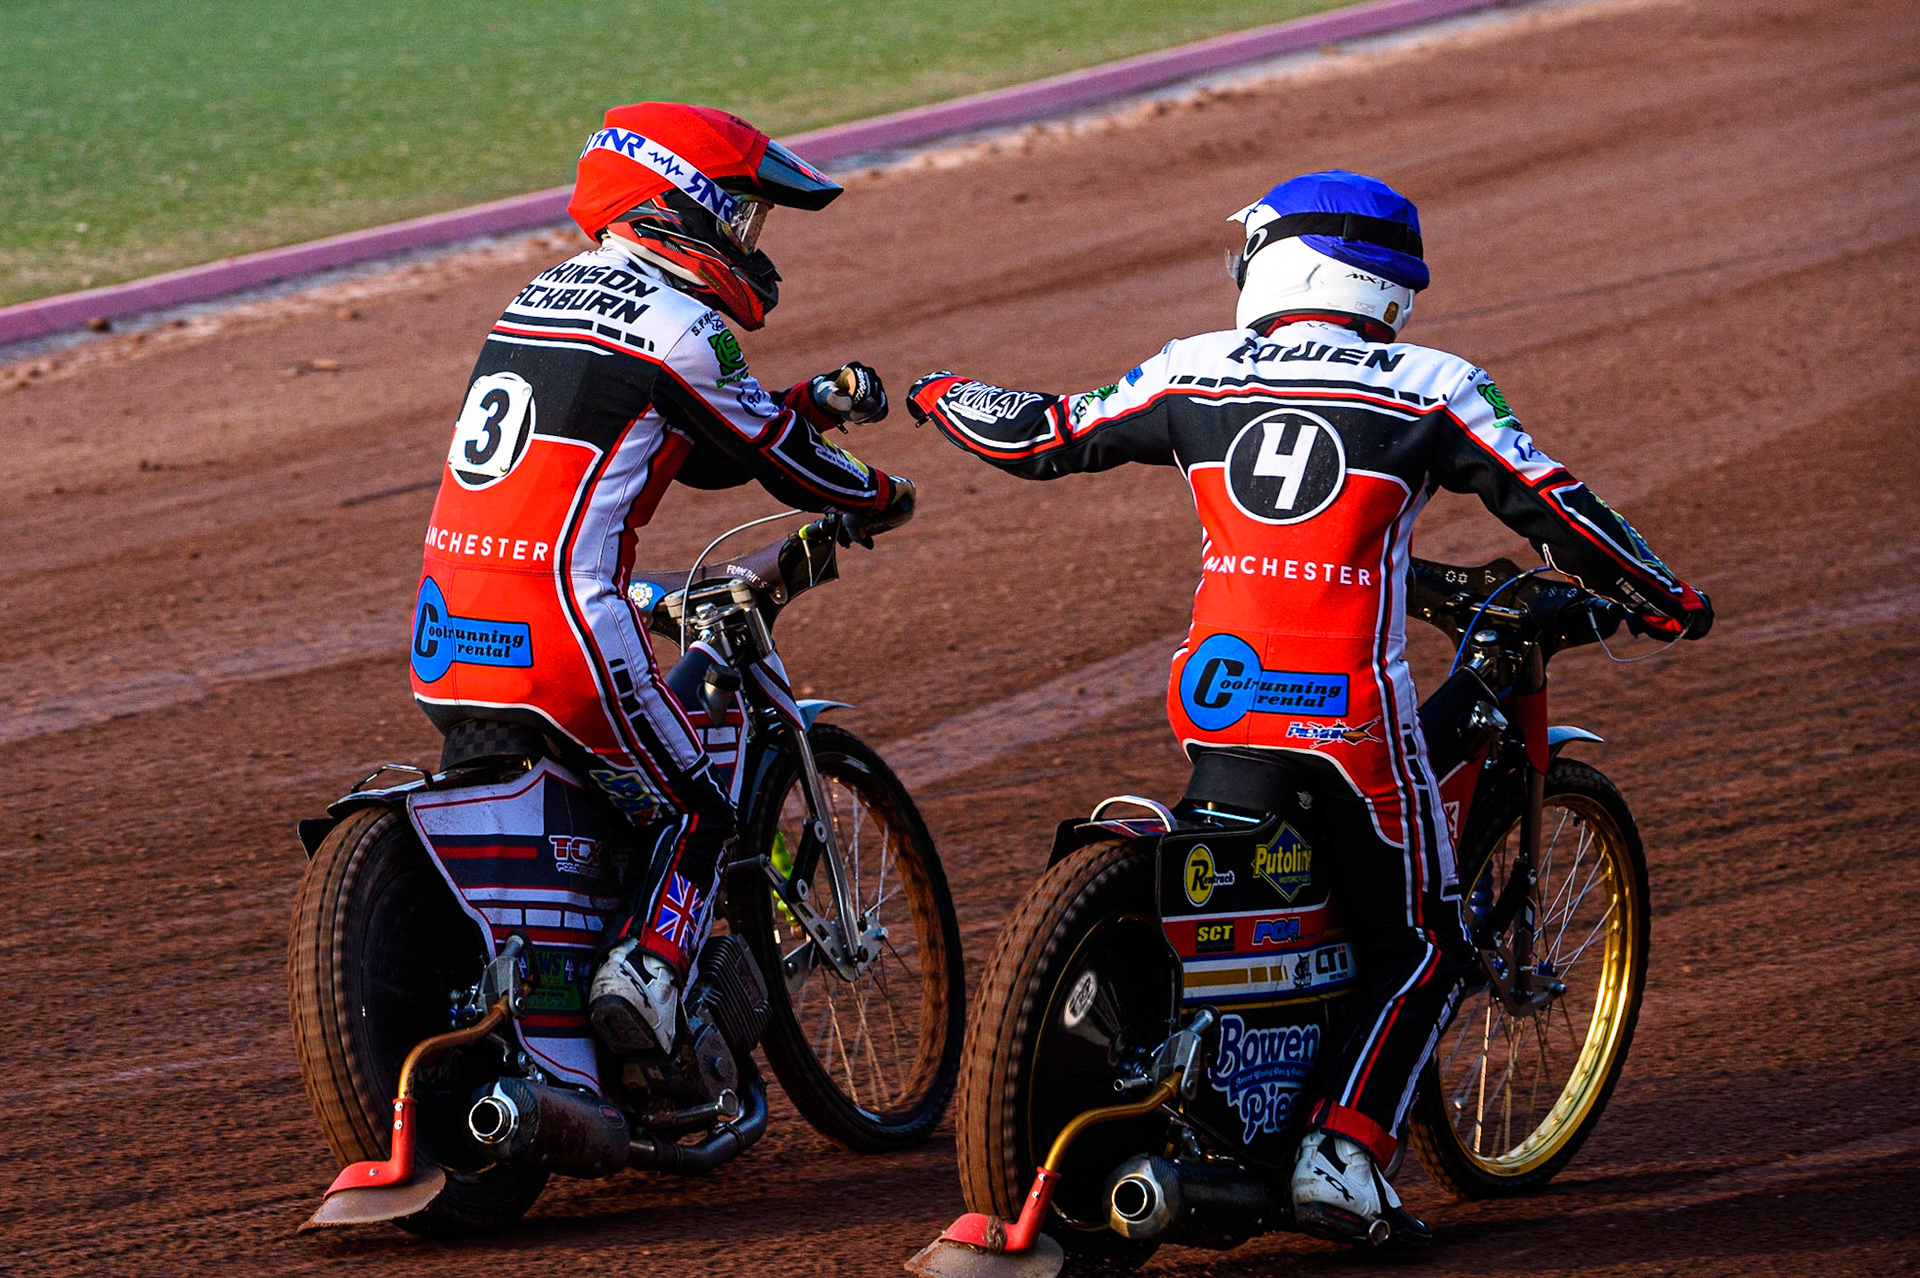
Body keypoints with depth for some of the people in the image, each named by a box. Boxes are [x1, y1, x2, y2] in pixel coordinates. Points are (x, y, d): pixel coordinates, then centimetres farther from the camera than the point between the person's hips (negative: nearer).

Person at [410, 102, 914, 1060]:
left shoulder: (542, 299, 20)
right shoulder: (678, 324, -7)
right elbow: (776, 457, 5)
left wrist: (819, 401, 26)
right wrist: (878, 497, 23)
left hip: (443, 649, 8)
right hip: (561, 628, -8)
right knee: (694, 813, 6)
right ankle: (649, 969, -16)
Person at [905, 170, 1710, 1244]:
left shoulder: (1195, 375, 6)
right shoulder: (1431, 390, -1)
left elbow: (1043, 438, 15)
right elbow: (1554, 509, 1)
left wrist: (948, 398, 35)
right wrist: (1665, 600, 16)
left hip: (1215, 701, 4)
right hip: (1350, 711, -4)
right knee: (1421, 942, 8)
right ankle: (1342, 1153, -6)